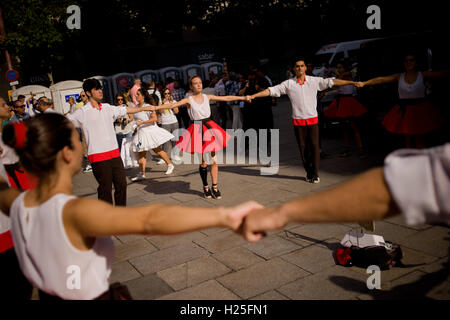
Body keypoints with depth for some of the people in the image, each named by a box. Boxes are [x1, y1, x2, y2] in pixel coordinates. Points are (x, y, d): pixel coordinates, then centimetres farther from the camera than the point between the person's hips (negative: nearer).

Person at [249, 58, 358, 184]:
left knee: (314, 146, -3)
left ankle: (315, 173, 7)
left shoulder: (315, 81, 2)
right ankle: (308, 172, 19)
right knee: (303, 147, 5)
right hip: (298, 120, 0)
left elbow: (332, 82, 2)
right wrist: (253, 96, -6)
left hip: (313, 119, 0)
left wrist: (353, 82, 0)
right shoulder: (288, 83, 1)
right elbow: (271, 90, -1)